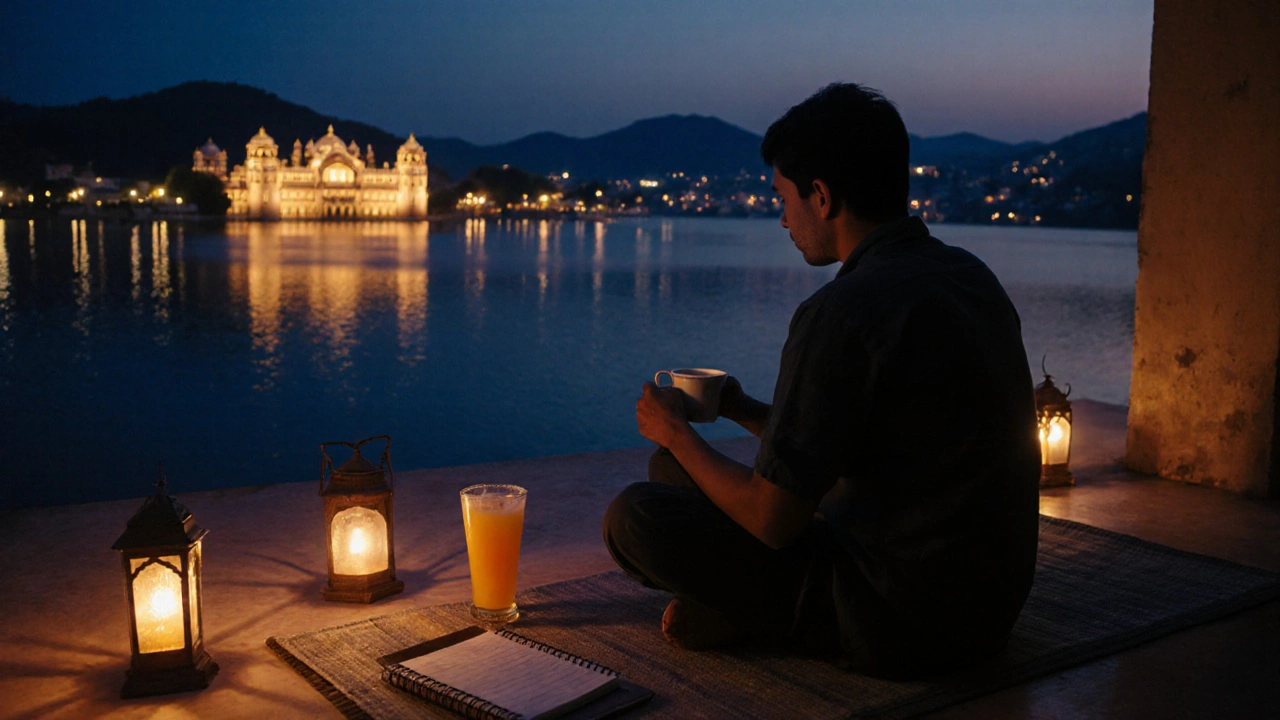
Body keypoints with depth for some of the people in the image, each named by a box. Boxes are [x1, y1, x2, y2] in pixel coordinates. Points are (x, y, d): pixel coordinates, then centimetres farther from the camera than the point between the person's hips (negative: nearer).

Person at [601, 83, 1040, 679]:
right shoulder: (971, 276, 5)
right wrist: (746, 411, 18)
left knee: (634, 517, -9)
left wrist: (678, 434, -2)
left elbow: (772, 520, -18)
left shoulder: (843, 314, -23)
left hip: (898, 626, -9)